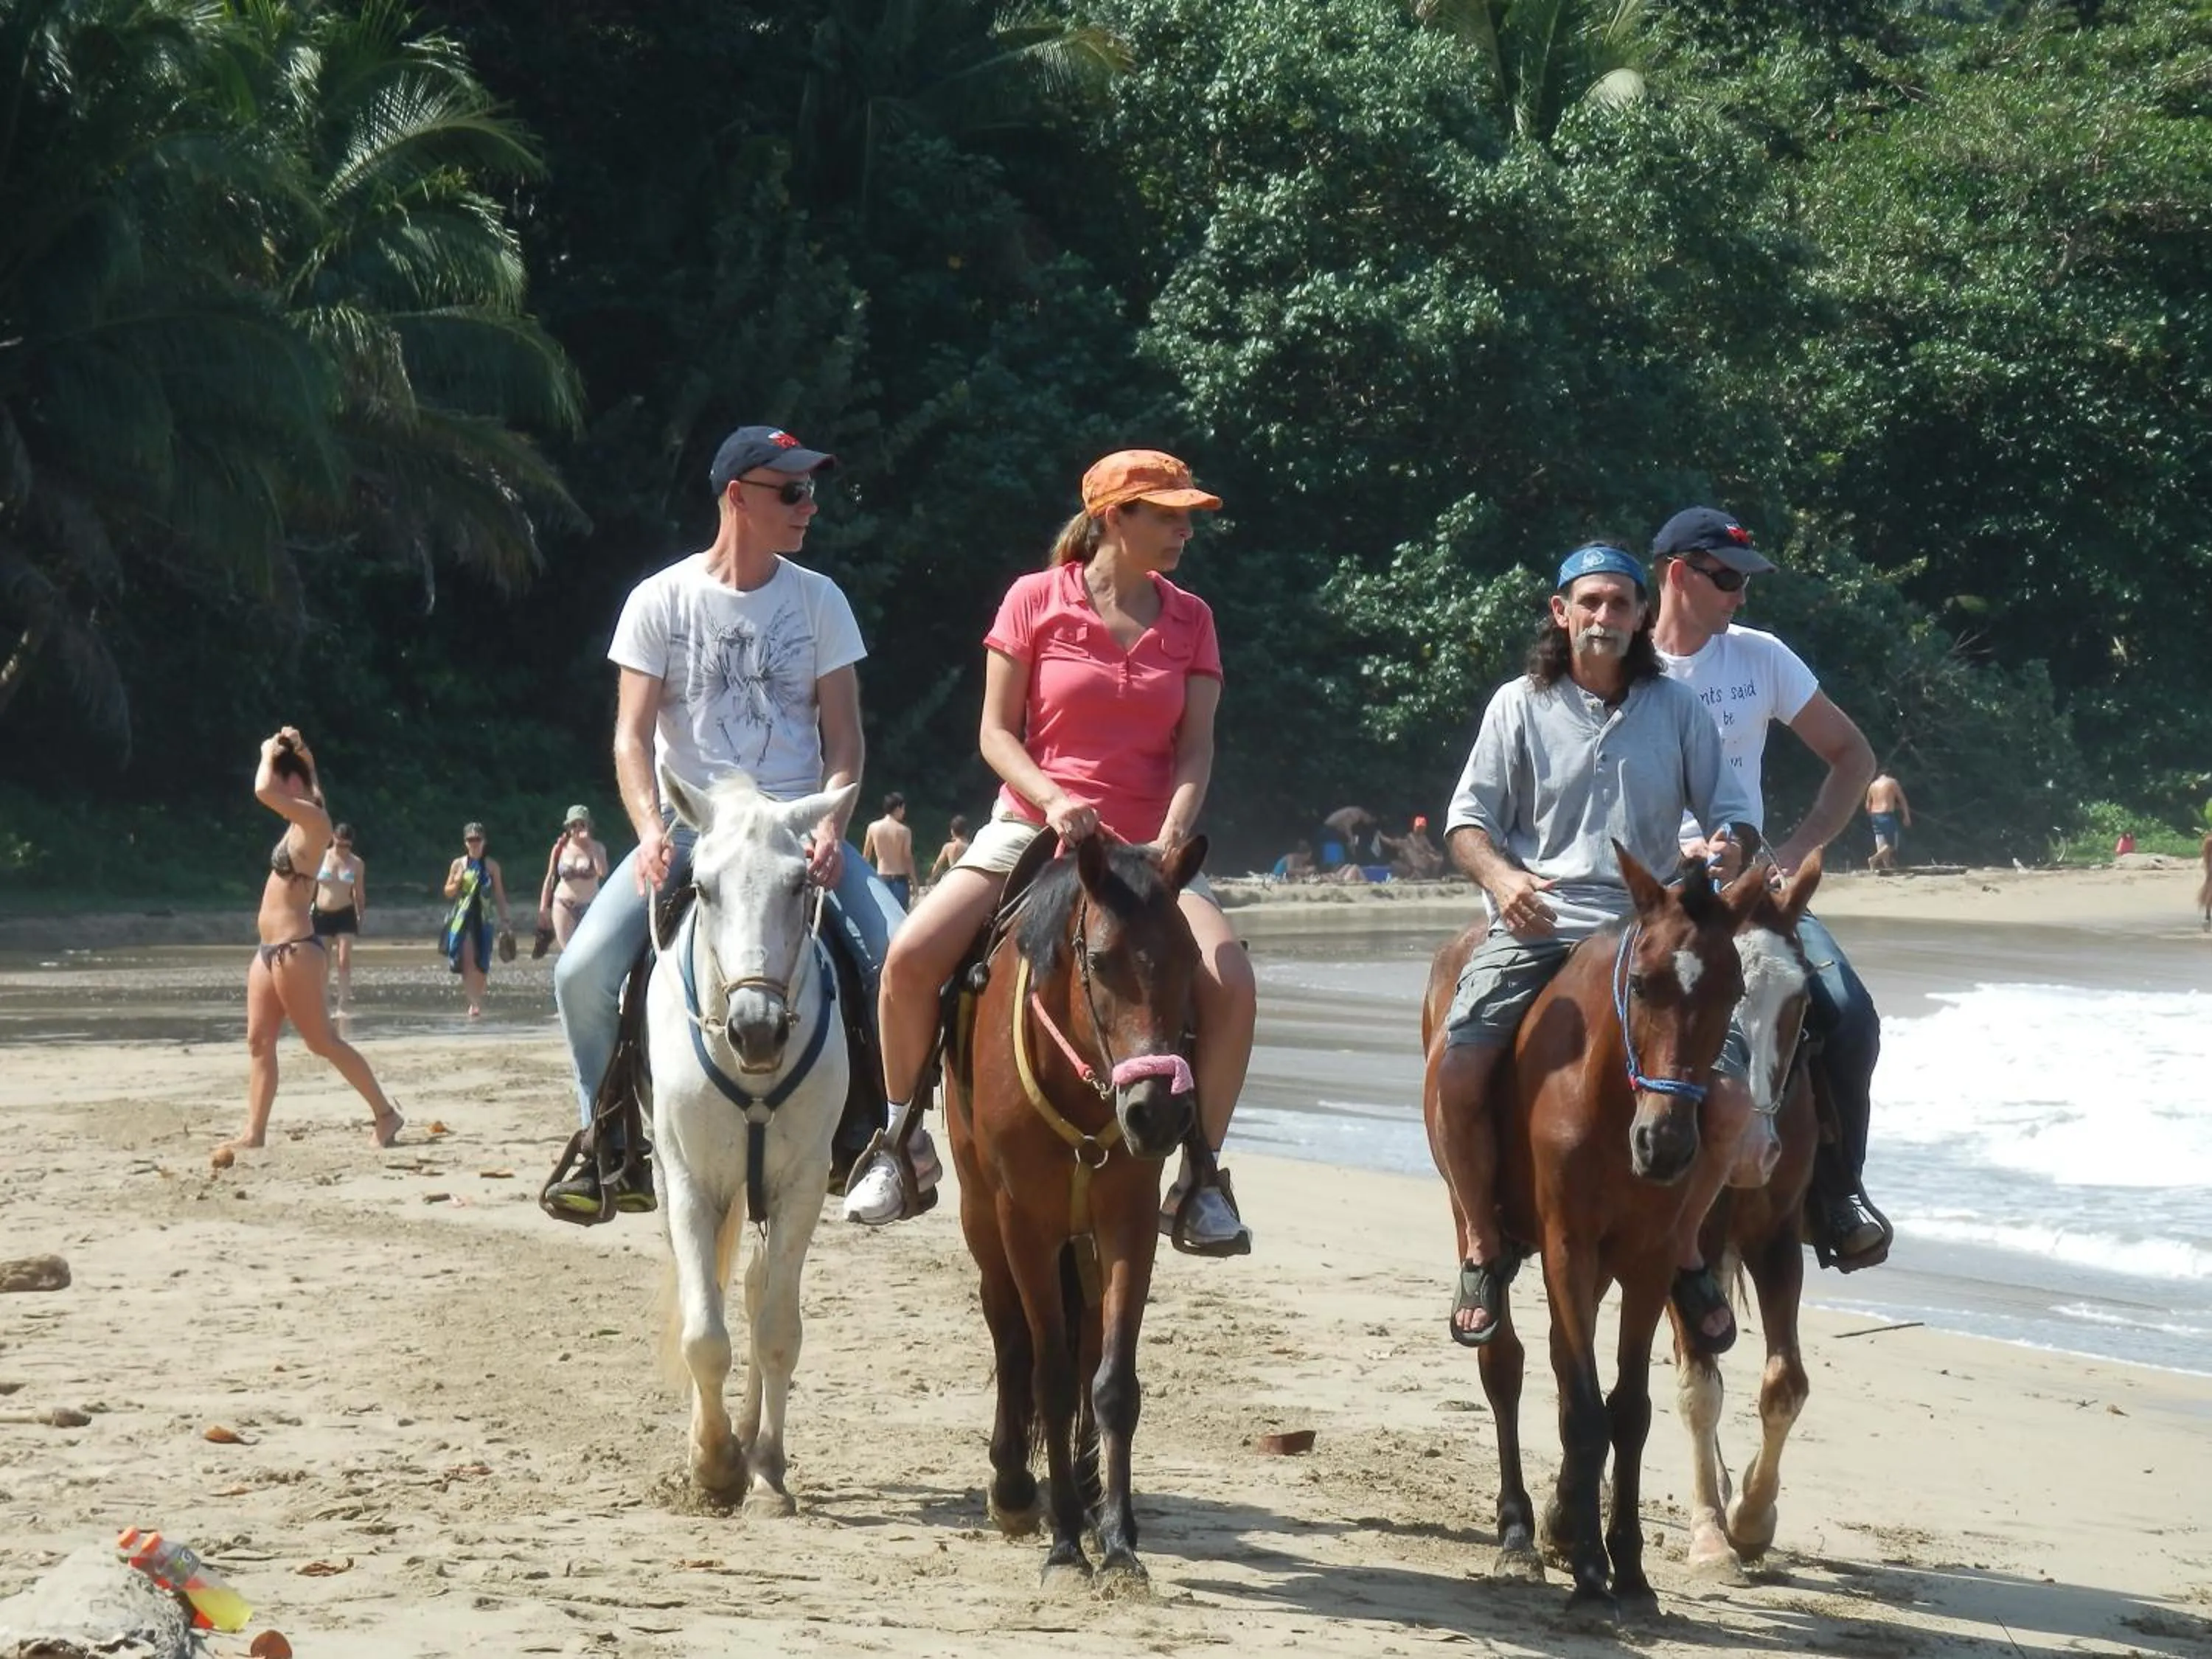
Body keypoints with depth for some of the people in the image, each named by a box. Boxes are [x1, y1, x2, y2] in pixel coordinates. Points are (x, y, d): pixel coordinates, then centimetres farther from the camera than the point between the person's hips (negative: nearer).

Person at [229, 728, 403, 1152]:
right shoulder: (299, 823, 13)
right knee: (259, 1041, 4)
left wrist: (269, 755, -9)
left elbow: (263, 791, -26)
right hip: (271, 950, 10)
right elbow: (269, 791, 33)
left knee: (322, 1041, -4)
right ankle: (254, 1134, 3)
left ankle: (385, 1114, 4)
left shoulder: (313, 821, -13)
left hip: (295, 950, -10)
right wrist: (281, 752, 18)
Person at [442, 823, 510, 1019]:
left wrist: (504, 920, 4)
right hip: (462, 919, 0)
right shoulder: (458, 864, 6)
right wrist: (457, 883, -10)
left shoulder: (491, 866, 5)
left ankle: (477, 1003, 11)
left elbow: (500, 895, 8)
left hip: (483, 919, 0)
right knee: (467, 962, -11)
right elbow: (448, 892, 11)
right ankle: (475, 1003, -14)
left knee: (481, 965, 0)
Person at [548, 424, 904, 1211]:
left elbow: (843, 737, 2)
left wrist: (830, 829, -16)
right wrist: (651, 833, -22)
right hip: (689, 826, -1)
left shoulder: (819, 600, 4)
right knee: (583, 970, -19)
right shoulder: (660, 601, -1)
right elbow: (633, 737, -5)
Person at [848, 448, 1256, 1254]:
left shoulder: (1190, 620, 7)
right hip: (1032, 827, -2)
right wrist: (1056, 801, -20)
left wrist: (1172, 835, -18)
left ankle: (1198, 1178, -7)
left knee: (1231, 985, -23)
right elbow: (996, 733, -2)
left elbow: (1196, 746, 0)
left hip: (1147, 845, 2)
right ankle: (902, 1141, -1)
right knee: (911, 957, -24)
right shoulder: (1035, 601, -1)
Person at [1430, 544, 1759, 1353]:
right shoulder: (1520, 706, 7)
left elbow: (1730, 815, 13)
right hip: (1535, 926, -1)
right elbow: (1468, 820, 5)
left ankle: (1683, 1248, 11)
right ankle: (1483, 1246, 0)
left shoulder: (1677, 708, 11)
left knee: (1728, 1096, -17)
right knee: (1456, 1075, -25)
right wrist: (1499, 875, -17)